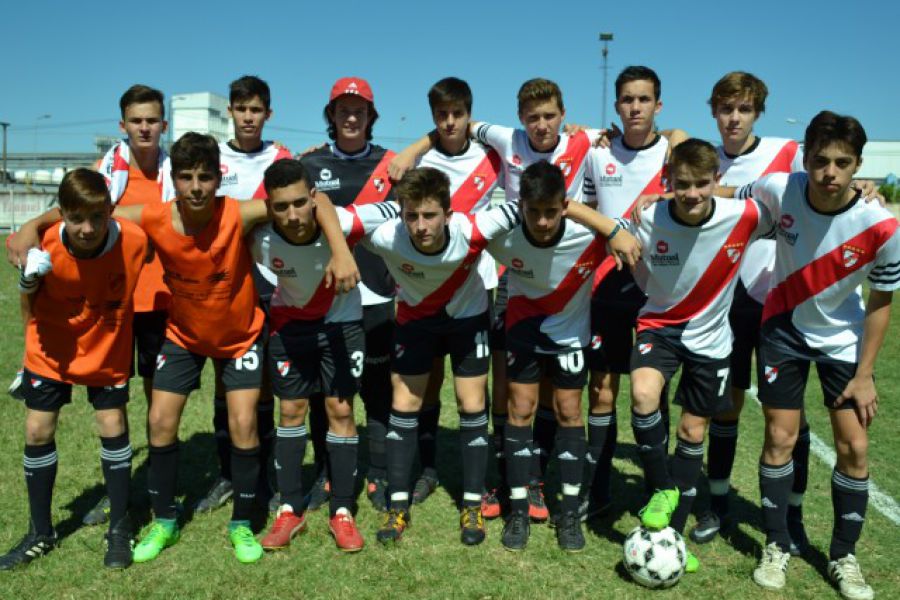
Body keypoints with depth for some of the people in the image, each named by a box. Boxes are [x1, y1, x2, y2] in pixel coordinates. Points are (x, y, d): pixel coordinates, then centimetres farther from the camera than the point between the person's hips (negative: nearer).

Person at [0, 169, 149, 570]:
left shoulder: (133, 240, -27)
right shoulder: (46, 244, -26)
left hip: (107, 348, -1)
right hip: (52, 349, 1)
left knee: (113, 426, 1)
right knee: (38, 430, 4)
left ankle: (120, 529, 19)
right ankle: (41, 534, 23)